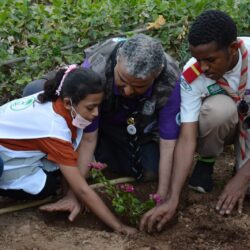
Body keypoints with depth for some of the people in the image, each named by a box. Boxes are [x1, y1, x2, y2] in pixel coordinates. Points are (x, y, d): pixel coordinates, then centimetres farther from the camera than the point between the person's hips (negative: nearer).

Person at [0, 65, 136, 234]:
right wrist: (119, 227, -33)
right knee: (45, 187, -21)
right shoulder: (54, 128, -38)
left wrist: (73, 195, -17)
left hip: (14, 133, 7)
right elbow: (82, 189, -35)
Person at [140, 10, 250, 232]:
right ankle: (206, 162, -6)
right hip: (220, 121, 1)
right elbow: (187, 139, -31)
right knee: (219, 107, -36)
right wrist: (172, 200, -41)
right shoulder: (191, 76, -28)